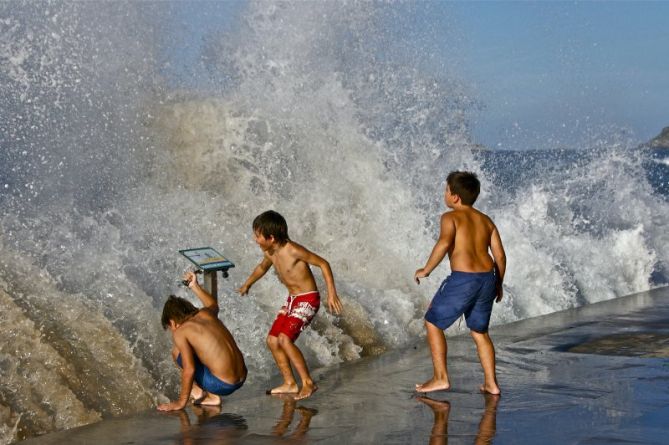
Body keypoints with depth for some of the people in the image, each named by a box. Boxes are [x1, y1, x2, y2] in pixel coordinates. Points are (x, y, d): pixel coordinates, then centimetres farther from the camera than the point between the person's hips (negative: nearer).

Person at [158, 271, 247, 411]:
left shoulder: (180, 332, -6)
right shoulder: (206, 313, 12)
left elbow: (189, 369, -14)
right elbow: (213, 305, 40)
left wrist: (181, 403, -5)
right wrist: (195, 287, 45)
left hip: (222, 385, -7)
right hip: (241, 379, 7)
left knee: (177, 352, 8)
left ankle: (197, 390, 15)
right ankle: (211, 396, 16)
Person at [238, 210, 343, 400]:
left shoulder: (293, 250, -23)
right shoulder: (270, 253, 2)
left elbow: (323, 264, -19)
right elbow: (263, 267, 26)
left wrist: (332, 293, -24)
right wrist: (247, 284, 40)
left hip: (308, 300, -9)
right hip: (292, 299, 9)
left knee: (284, 338, -23)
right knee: (272, 340, 6)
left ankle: (308, 383, -15)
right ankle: (290, 384, 17)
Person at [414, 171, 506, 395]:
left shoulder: (450, 217, -2)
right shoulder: (485, 220, 16)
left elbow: (444, 243, -21)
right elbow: (500, 254, 12)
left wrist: (426, 270, -11)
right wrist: (498, 284, 23)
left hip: (463, 278, -7)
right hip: (487, 277, 7)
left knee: (433, 323, 9)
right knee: (479, 331, 21)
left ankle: (441, 378, 6)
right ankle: (491, 383, 17)